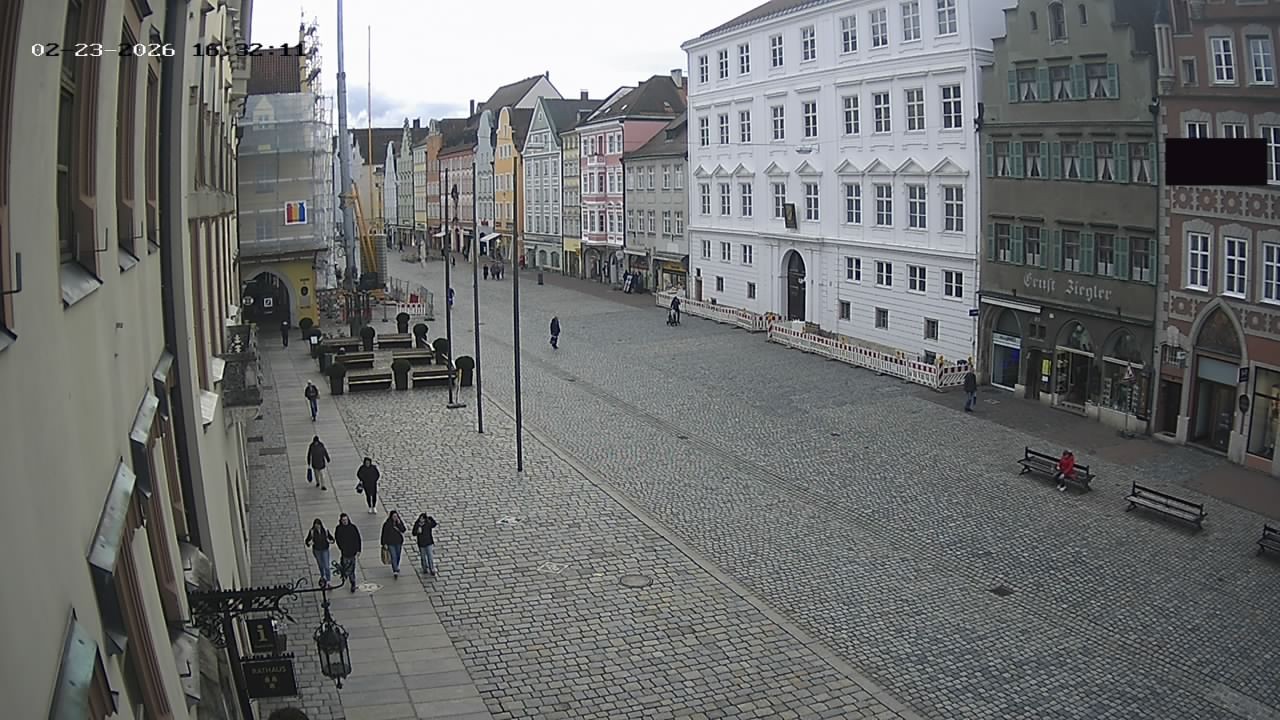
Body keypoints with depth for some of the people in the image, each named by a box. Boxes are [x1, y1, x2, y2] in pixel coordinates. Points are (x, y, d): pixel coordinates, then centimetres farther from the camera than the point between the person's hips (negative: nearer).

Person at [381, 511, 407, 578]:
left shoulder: (400, 522, 0)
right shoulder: (387, 524, -11)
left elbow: (403, 530, -12)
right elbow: (384, 534, -6)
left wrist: (399, 523, -22)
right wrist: (385, 543, -7)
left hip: (398, 542, 4)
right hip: (391, 543, -4)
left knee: (398, 556, 17)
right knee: (394, 557, -13)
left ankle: (396, 568, 40)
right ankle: (395, 571, -16)